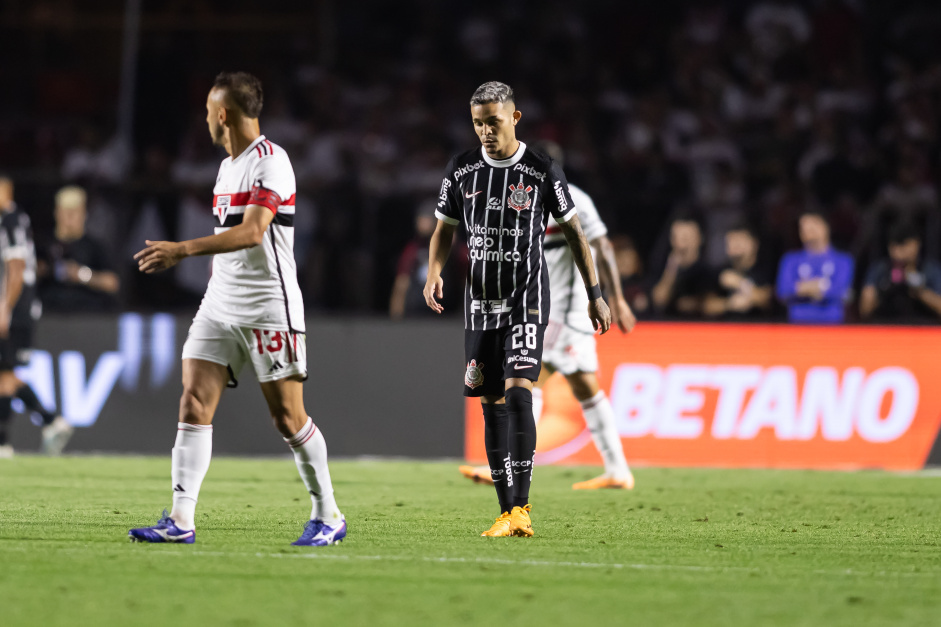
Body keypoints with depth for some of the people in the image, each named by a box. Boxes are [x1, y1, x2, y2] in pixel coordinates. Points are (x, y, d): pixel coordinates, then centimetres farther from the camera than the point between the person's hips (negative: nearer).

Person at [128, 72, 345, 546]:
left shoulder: (270, 162, -13)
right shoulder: (228, 166, 16)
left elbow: (253, 231, -25)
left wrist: (184, 249, -31)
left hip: (269, 306, -8)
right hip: (220, 304, 8)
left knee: (288, 417, -3)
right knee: (194, 402, -6)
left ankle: (328, 516, 12)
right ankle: (181, 521, -10)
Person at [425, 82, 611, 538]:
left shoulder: (542, 171, -4)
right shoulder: (462, 170, 5)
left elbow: (573, 230, 5)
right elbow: (444, 229, 14)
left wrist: (595, 294, 4)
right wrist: (434, 273, -6)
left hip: (527, 299, -4)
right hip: (481, 302, 4)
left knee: (517, 392, -20)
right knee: (492, 405, 4)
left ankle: (521, 507, -22)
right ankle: (508, 512, 10)